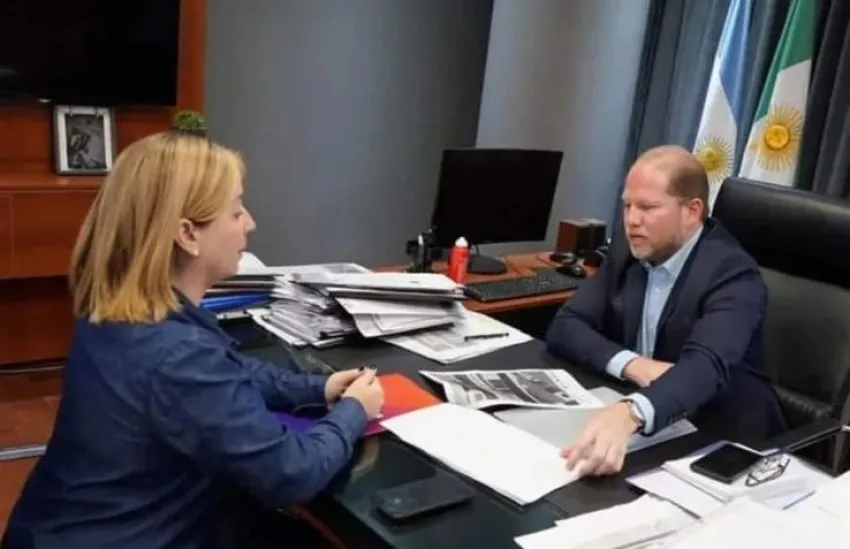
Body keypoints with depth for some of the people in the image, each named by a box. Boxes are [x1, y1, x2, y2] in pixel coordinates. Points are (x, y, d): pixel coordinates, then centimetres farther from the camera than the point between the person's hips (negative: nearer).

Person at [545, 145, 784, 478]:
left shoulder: (732, 274, -18)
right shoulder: (626, 252, -1)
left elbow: (706, 366, -35)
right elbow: (563, 329, -6)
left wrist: (629, 414, -53)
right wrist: (631, 364, -23)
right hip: (643, 432, 6)